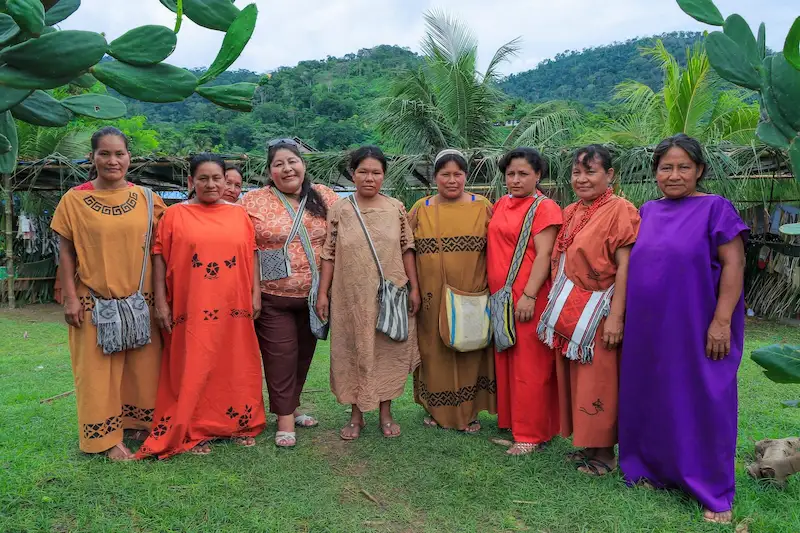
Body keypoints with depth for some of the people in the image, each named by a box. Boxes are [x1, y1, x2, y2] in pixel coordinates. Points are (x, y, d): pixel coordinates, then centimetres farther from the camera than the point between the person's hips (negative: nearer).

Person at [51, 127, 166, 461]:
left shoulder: (145, 198, 4)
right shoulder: (75, 199, -2)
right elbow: (66, 251, -1)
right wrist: (70, 298, -5)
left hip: (140, 299, 3)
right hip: (95, 301, -2)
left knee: (143, 366, 11)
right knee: (99, 370, 6)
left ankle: (143, 423, 31)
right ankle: (107, 438, 19)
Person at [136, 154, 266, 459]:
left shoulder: (240, 215, 9)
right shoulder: (175, 215, 2)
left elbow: (252, 255, 11)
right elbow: (160, 259, 0)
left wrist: (256, 293, 4)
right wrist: (160, 302, -5)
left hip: (234, 308, 3)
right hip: (192, 310, -2)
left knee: (236, 368, 11)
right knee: (193, 370, 5)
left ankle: (240, 425, 26)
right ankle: (194, 431, 19)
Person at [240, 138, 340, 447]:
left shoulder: (325, 198, 2)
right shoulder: (253, 202, -4)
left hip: (314, 295, 3)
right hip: (272, 297, -3)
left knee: (304, 354, 16)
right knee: (281, 357, 1)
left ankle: (292, 406, 35)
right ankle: (285, 420, 14)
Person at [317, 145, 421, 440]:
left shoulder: (396, 208, 2)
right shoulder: (339, 210, 0)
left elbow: (407, 250, 4)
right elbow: (329, 255, 0)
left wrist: (414, 288, 1)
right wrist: (323, 293, -3)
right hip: (352, 297, 0)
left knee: (389, 351, 9)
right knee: (354, 352, 9)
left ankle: (385, 413, 26)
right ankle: (356, 415, 25)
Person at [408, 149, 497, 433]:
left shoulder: (482, 207, 2)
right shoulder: (421, 209, 5)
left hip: (471, 297, -1)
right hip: (432, 298, 1)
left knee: (470, 352, 7)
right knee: (435, 352, 9)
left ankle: (469, 411, 23)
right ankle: (437, 409, 27)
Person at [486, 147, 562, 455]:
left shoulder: (545, 208, -6)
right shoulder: (500, 205, 14)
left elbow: (544, 255, -14)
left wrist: (529, 296, -21)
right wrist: (495, 292, 13)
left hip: (528, 298, -7)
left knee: (529, 366, -1)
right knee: (506, 362, 13)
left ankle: (532, 434, 11)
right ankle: (511, 423, 26)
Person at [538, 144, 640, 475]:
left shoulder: (619, 210, -9)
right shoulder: (570, 213, 13)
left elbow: (625, 266, -15)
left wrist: (616, 316, -20)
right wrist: (558, 308, 13)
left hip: (597, 312, -7)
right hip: (569, 312, 7)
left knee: (597, 383, 0)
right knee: (573, 379, 12)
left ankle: (605, 451, 16)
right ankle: (586, 443, 26)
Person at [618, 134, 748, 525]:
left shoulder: (715, 208, -6)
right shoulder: (648, 212, 10)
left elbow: (733, 265, -11)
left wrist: (721, 322, -17)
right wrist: (625, 317, 11)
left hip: (695, 329, -5)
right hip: (648, 328, 5)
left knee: (700, 404, 3)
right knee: (653, 400, 13)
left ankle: (714, 493, 17)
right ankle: (657, 470, 30)